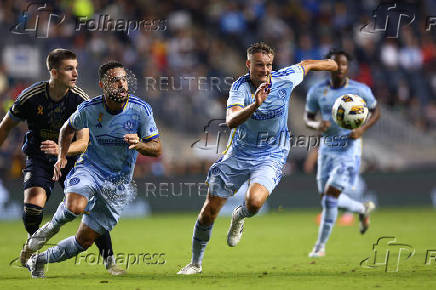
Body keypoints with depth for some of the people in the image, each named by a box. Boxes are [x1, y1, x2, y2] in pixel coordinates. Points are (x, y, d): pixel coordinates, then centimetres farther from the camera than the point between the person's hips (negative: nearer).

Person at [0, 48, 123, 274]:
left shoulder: (80, 99, -15)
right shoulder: (31, 96, -17)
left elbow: (83, 142, -19)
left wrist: (60, 149, -38)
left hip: (71, 158, 1)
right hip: (38, 159, -1)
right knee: (34, 201, -25)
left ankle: (109, 260, 2)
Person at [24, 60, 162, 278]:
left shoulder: (141, 110, -11)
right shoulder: (89, 109, -8)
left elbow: (157, 149, -7)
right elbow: (68, 128, 14)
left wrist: (139, 145, -28)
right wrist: (62, 156, 2)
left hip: (118, 183, 1)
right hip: (89, 168, -1)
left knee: (85, 240, 2)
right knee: (75, 206, -36)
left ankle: (39, 260, 26)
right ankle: (53, 226, -1)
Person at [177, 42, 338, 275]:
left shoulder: (285, 79, -13)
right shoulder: (240, 87, -18)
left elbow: (306, 65, 10)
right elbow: (231, 121, -35)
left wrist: (334, 65, 25)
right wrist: (255, 105, -50)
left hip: (271, 156, 0)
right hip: (239, 154, 0)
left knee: (255, 202, -29)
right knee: (209, 212, 3)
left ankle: (239, 217, 10)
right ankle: (196, 263, 25)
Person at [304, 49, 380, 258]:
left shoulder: (360, 90, -6)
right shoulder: (317, 91, 1)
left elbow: (375, 111, 7)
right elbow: (308, 117, 10)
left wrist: (362, 129, -11)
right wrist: (317, 125, -14)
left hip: (349, 148, -5)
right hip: (327, 147, 5)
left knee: (330, 196, -14)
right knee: (326, 197, 10)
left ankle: (320, 246, -3)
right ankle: (363, 209, 40)